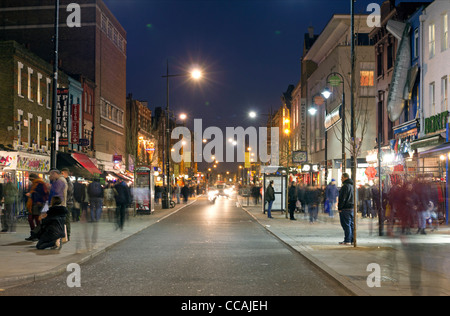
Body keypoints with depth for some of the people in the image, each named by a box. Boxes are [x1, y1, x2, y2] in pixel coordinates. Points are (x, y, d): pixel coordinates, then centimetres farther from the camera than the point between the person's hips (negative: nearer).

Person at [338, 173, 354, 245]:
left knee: (346, 225, -8)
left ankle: (347, 240, -8)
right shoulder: (352, 186, 18)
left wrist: (340, 208, -12)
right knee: (351, 224, 11)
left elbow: (342, 198, -16)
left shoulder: (345, 186, -13)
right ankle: (352, 240, 13)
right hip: (351, 208, 10)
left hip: (345, 209, -9)